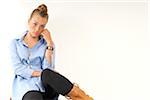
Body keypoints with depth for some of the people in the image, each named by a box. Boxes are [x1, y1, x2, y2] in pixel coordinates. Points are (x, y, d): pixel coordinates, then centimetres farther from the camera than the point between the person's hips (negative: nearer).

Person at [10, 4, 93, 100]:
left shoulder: (46, 44, 13)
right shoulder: (15, 43, 13)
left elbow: (48, 69, -2)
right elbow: (18, 68, -2)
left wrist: (49, 44, -7)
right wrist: (43, 73, -13)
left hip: (45, 85, 1)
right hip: (25, 85, 0)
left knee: (47, 74, -37)